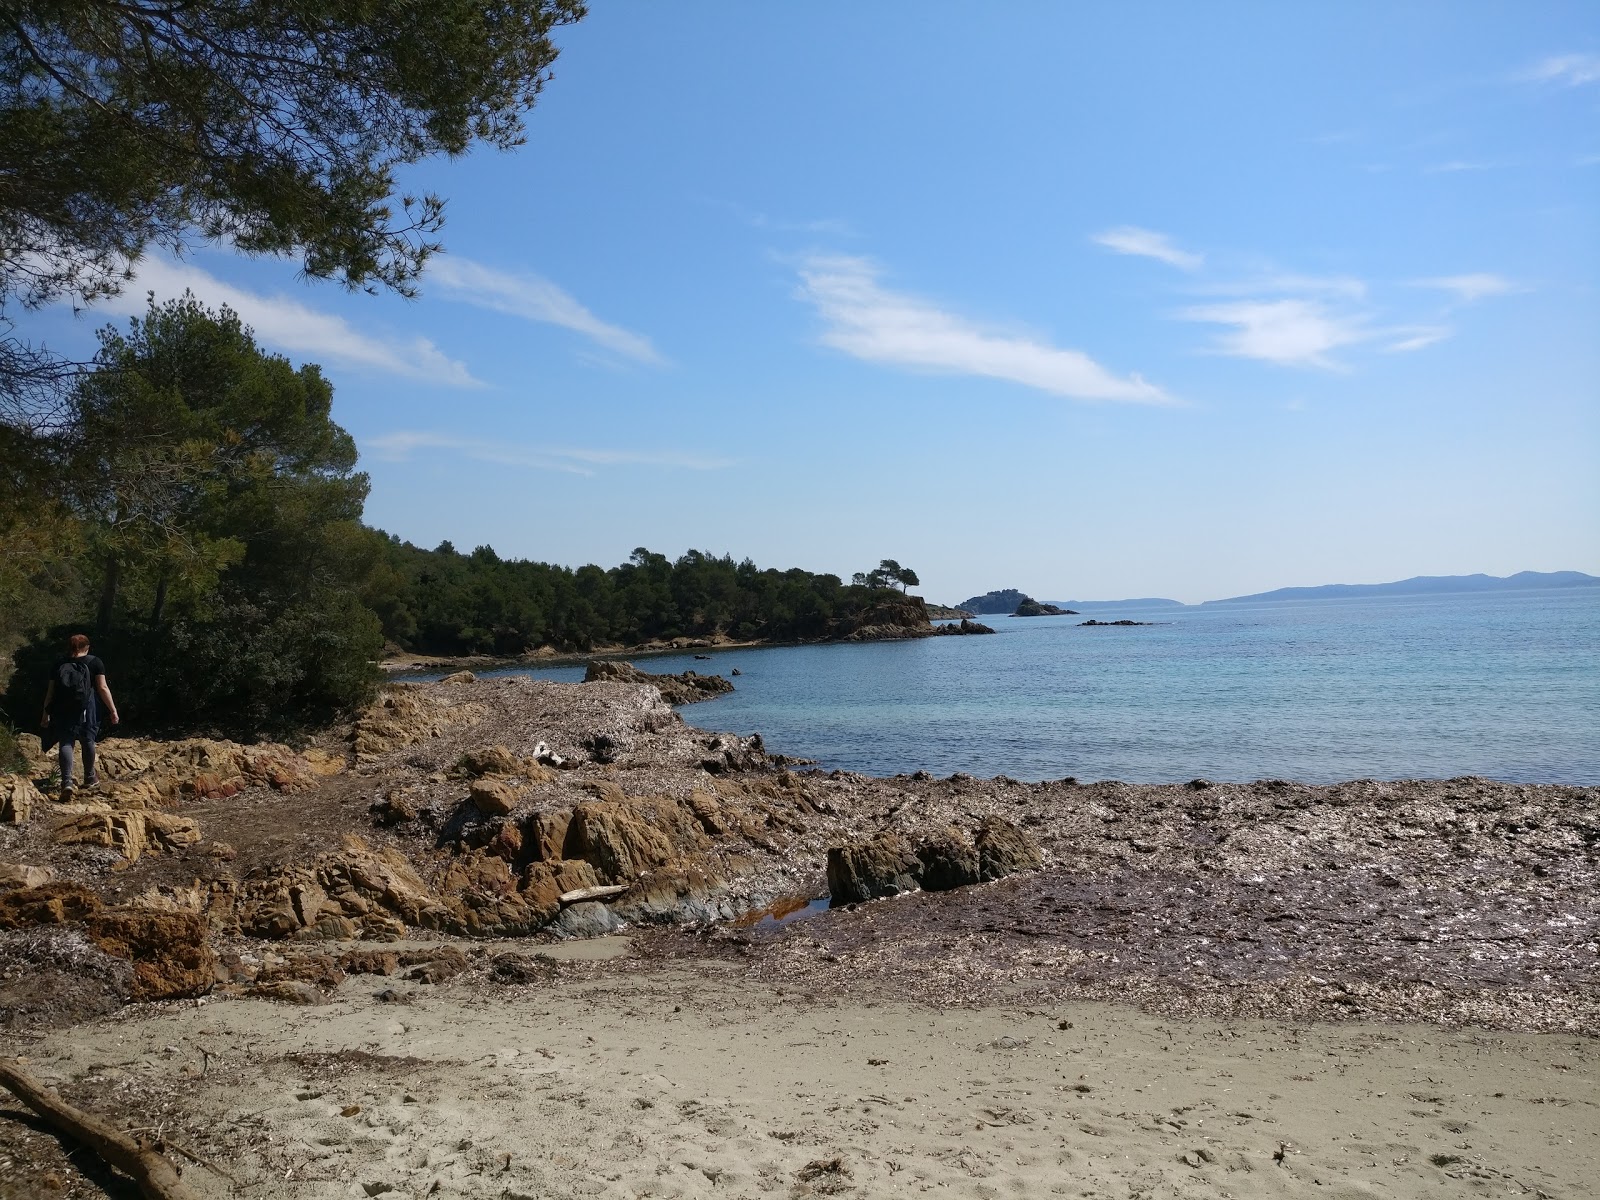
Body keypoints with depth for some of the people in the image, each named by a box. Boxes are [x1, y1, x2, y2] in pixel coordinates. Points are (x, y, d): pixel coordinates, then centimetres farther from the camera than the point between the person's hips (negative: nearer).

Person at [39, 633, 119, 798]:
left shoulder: (59, 665, 12)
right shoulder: (94, 662, 5)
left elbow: (50, 691, 12)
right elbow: (103, 688, -1)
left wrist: (46, 713, 19)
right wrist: (113, 710, 1)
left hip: (62, 708, 2)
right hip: (85, 708, -1)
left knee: (66, 742, 0)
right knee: (88, 740, 14)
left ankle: (67, 781, -17)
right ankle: (89, 778, 28)